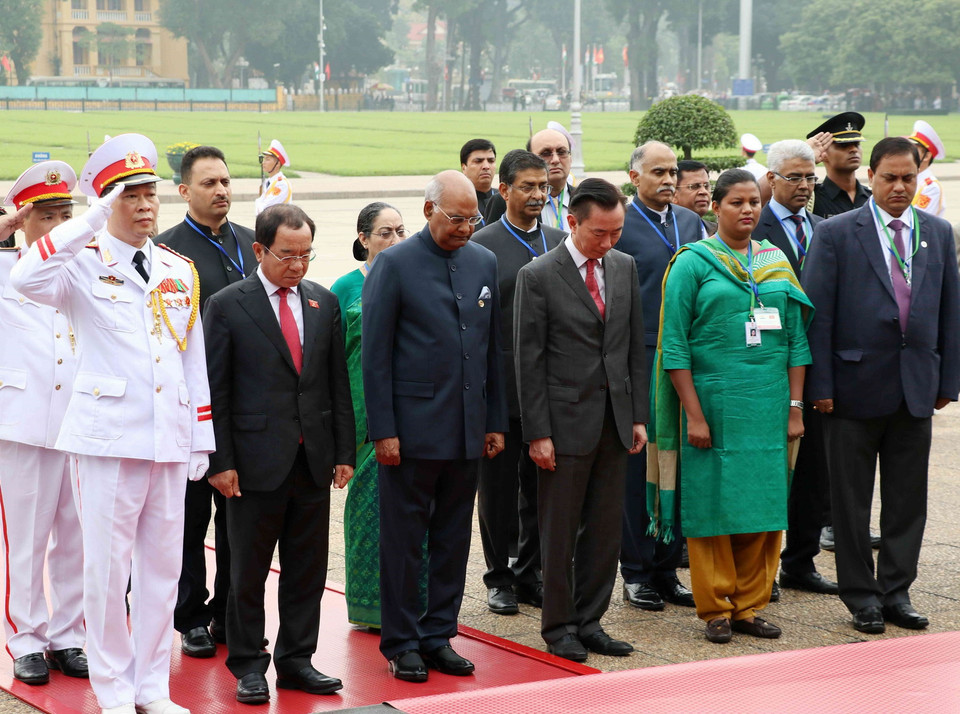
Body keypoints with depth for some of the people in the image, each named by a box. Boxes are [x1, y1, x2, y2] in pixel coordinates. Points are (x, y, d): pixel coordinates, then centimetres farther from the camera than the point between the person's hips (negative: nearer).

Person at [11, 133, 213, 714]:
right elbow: (27, 279, -25)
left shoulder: (179, 270, 13)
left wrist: (201, 440, 12)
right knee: (108, 566, 0)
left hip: (170, 440, 5)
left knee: (163, 564, 9)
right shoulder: (83, 264, -2)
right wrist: (92, 222, -26)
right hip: (110, 437, -5)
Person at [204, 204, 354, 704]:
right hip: (256, 463, -4)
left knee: (308, 570, 9)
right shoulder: (226, 306, -4)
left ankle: (296, 660, 21)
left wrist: (343, 452, 7)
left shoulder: (323, 302, 9)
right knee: (249, 572, 5)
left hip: (313, 460, 4)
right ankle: (248, 666, 16)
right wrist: (220, 461, -10)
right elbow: (215, 391, -5)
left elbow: (338, 384, 12)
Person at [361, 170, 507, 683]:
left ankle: (438, 635, 20)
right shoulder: (394, 265, -6)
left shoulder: (484, 263, 9)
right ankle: (401, 643, 12)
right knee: (403, 540, 3)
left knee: (453, 539, 10)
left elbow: (492, 348, 14)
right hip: (412, 427, -5)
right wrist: (383, 429, -11)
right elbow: (375, 353, -7)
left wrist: (495, 421, 11)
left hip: (466, 430, 5)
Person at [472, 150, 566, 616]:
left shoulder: (559, 242, 9)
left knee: (541, 484, 9)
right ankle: (499, 577, 16)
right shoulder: (482, 245, -5)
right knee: (498, 483, 5)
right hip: (502, 383, -4)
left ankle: (529, 573, 21)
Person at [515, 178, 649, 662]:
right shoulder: (538, 276, -8)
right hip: (566, 421, -5)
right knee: (560, 532, 4)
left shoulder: (625, 268, 8)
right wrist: (538, 433, -12)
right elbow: (529, 361, -8)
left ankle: (589, 622, 19)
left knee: (606, 530, 9)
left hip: (615, 421, 5)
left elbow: (635, 347, 12)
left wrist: (638, 416, 7)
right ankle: (558, 627, 15)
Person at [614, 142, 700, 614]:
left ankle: (667, 569, 17)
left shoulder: (691, 223, 13)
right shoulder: (619, 225, -5)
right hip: (637, 362, -5)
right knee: (637, 468, 1)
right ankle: (636, 573, 10)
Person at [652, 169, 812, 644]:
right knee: (712, 503, 0)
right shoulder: (693, 263, -2)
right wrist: (694, 414, -12)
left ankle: (749, 605, 15)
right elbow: (675, 346, -6)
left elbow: (795, 339, 11)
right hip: (714, 402, -4)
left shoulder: (777, 263, 11)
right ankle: (714, 609, 11)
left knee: (763, 503, 5)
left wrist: (794, 407, 3)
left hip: (768, 405, 4)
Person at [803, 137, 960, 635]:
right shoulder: (835, 234, -4)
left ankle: (897, 593, 18)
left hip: (916, 386, 3)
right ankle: (861, 596, 15)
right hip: (856, 384, -3)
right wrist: (820, 385, -10)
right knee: (852, 500, 4)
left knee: (907, 498, 8)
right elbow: (817, 313, -6)